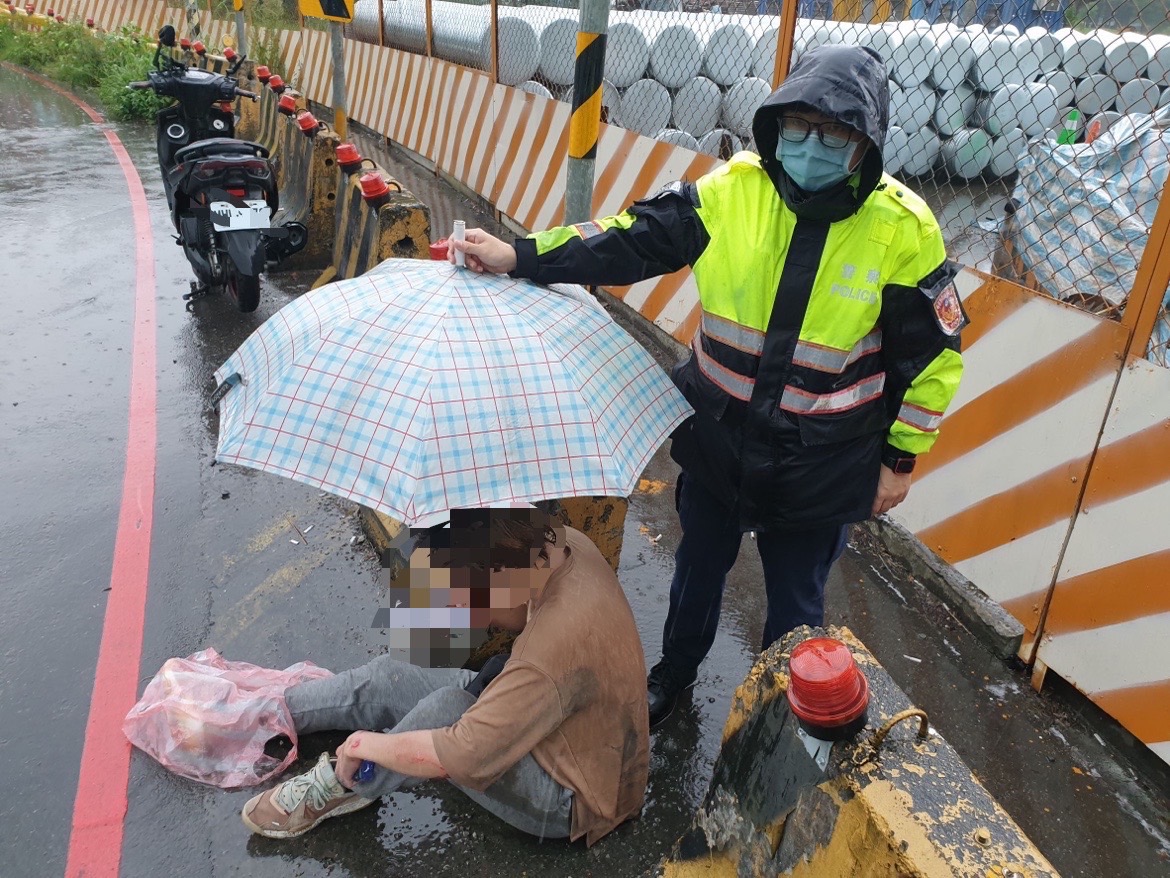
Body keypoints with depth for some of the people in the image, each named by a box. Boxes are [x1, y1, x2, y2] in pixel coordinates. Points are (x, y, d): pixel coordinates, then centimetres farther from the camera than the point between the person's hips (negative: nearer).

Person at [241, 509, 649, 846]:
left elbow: (461, 759, -38)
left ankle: (340, 787, -2)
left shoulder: (558, 647, -41)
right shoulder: (565, 542, -17)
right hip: (547, 727, 8)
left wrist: (365, 744, -23)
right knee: (387, 678, 0)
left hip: (569, 797, -8)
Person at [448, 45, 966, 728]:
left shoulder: (902, 230, -15)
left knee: (796, 602, 18)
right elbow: (633, 239, -11)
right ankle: (675, 671, 54)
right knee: (699, 569, 24)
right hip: (716, 439, 2)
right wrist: (518, 256, -20)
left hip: (821, 467, -2)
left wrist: (901, 459, -2)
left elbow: (932, 353, -5)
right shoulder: (730, 191, -11)